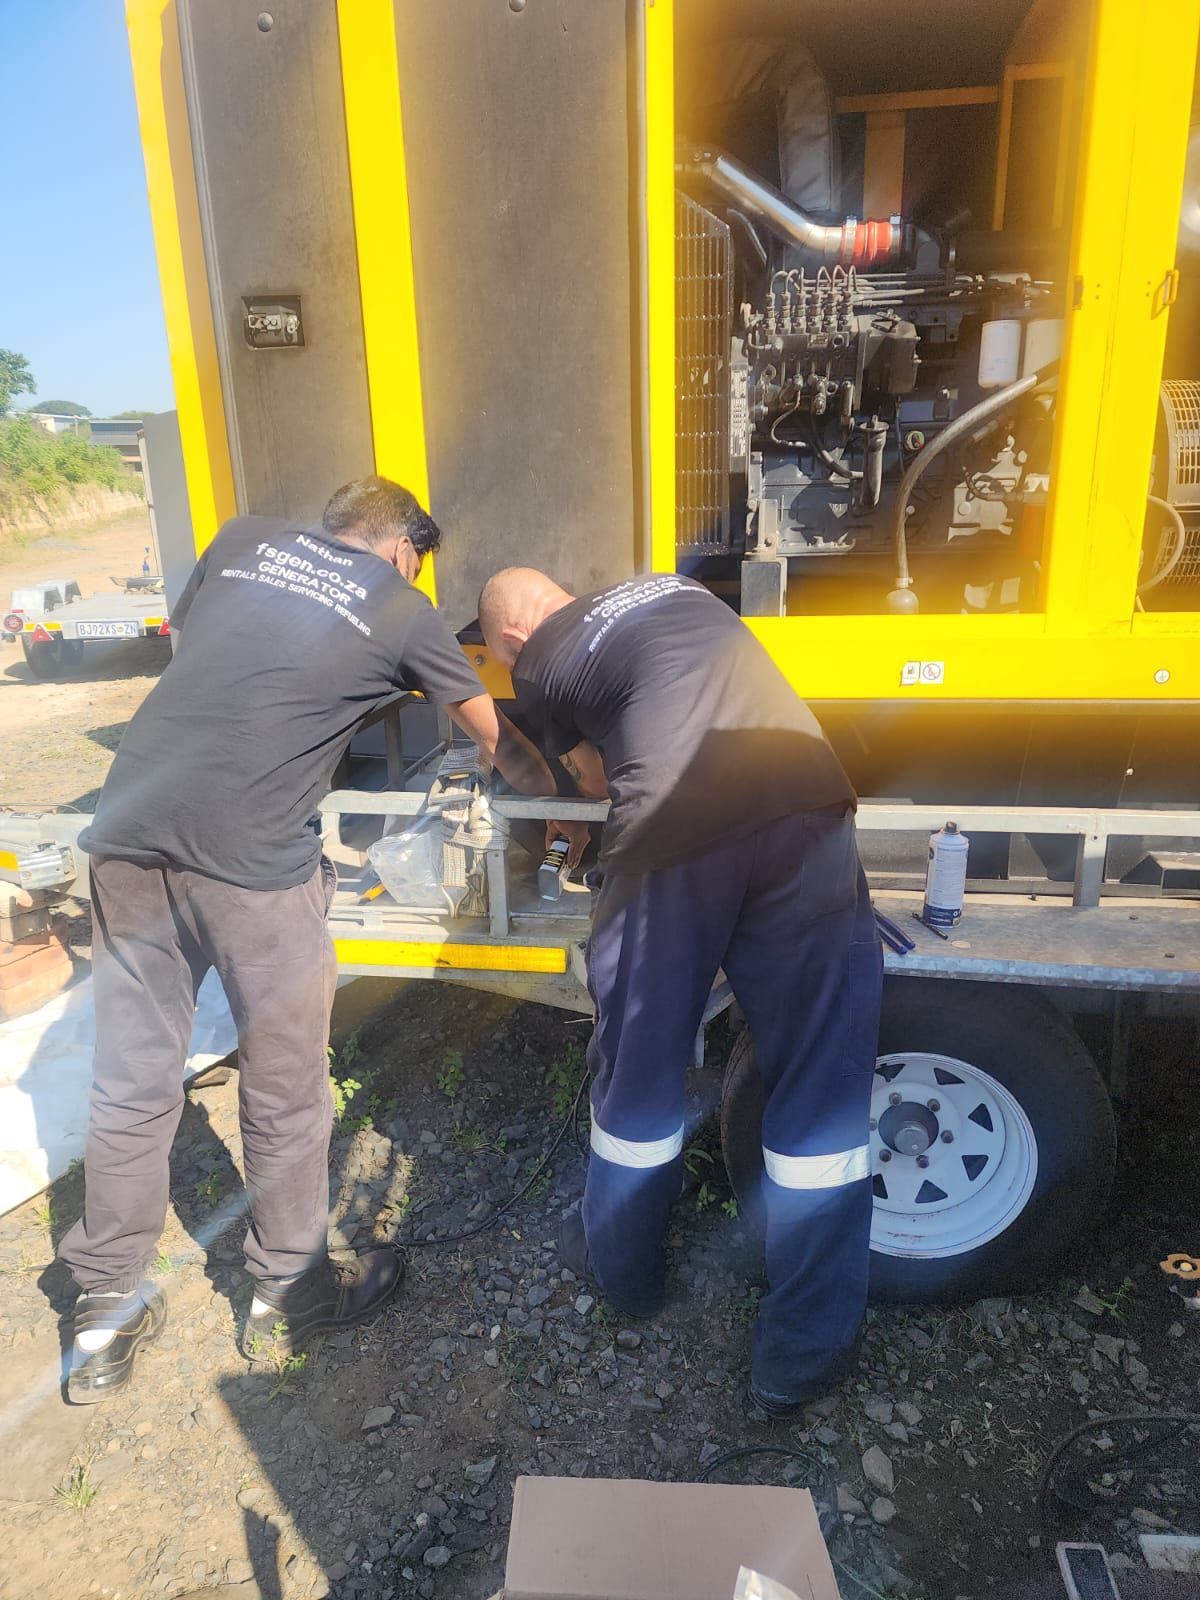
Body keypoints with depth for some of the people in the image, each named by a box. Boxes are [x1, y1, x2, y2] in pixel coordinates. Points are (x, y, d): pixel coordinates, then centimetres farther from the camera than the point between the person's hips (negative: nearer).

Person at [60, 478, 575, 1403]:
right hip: (250, 854, -5)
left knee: (131, 1088, 17)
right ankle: (290, 1297, 34)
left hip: (131, 828, 6)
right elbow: (501, 743, 19)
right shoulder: (403, 609, 9)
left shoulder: (244, 541, 19)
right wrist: (560, 798, 36)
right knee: (285, 1094, 14)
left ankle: (106, 1321, 33)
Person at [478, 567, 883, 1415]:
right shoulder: (677, 586, 28)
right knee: (820, 1088, 12)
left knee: (640, 1069, 19)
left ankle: (621, 1268, 44)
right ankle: (802, 1353, 23)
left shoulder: (538, 666, 16)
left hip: (673, 841, -2)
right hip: (805, 812, 3)